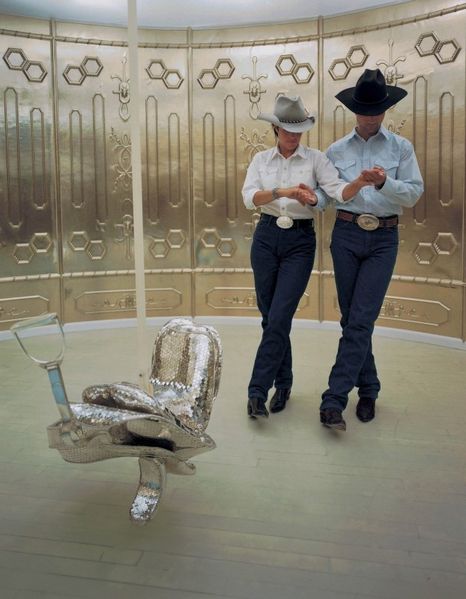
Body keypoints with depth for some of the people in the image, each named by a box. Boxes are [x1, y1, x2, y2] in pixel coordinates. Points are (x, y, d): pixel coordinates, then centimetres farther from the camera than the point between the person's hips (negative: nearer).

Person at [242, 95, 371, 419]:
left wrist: (359, 182, -36)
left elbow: (340, 191, -14)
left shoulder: (315, 158, 0)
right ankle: (283, 383, 26)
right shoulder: (261, 159, 6)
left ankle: (257, 391, -1)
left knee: (279, 319, -10)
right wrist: (284, 191, -25)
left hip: (300, 241, -2)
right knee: (270, 317, 8)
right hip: (266, 237, 3)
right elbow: (250, 198, -9)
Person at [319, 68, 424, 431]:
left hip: (383, 239, -2)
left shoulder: (401, 147, 4)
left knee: (361, 320, -7)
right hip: (346, 235, 2)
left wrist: (384, 183, -20)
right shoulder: (336, 150, 8)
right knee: (351, 319, 6)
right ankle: (368, 390, 22)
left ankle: (334, 400, -4)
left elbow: (414, 194, -2)